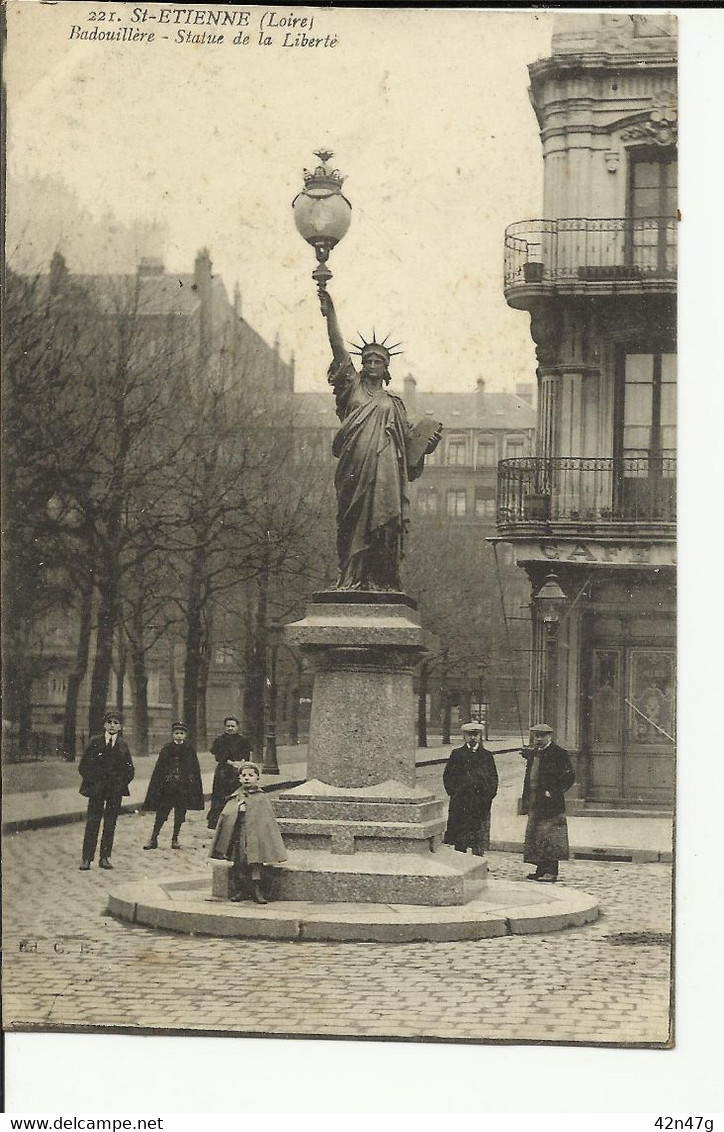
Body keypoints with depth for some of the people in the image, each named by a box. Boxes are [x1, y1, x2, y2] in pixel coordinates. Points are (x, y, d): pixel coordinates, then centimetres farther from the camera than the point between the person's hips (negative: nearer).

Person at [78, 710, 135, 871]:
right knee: (92, 822, -5)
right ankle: (86, 859, -4)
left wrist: (121, 784, 0)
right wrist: (92, 781, -6)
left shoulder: (123, 745, 8)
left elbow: (129, 770, 11)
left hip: (115, 791, 2)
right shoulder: (95, 742, 2)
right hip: (97, 789, -2)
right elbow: (83, 766, 1)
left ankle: (105, 858, 9)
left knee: (110, 824, 4)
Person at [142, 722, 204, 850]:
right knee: (161, 813, -1)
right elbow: (159, 769, 1)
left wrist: (196, 788, 0)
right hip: (167, 786, -1)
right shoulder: (166, 750, 3)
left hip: (184, 787, 1)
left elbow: (195, 770, 6)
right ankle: (153, 839, 5)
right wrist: (156, 787, -5)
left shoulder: (189, 750, 4)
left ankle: (175, 839, 16)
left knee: (180, 815, 5)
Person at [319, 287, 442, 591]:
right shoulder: (353, 387, 17)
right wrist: (330, 314, 0)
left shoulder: (393, 404, 22)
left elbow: (409, 438, 19)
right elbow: (338, 349, 8)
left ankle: (379, 580, -11)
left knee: (382, 522, -8)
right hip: (355, 468, -1)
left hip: (385, 471, 1)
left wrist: (428, 442, -2)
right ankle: (351, 578, -8)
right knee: (353, 521, -7)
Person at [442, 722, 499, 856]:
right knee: (459, 840, 0)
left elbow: (493, 779, 10)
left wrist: (488, 796, 0)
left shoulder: (487, 755, 11)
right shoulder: (457, 754, 8)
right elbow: (447, 776, 8)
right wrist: (453, 792, -3)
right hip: (460, 804, -1)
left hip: (481, 804, 1)